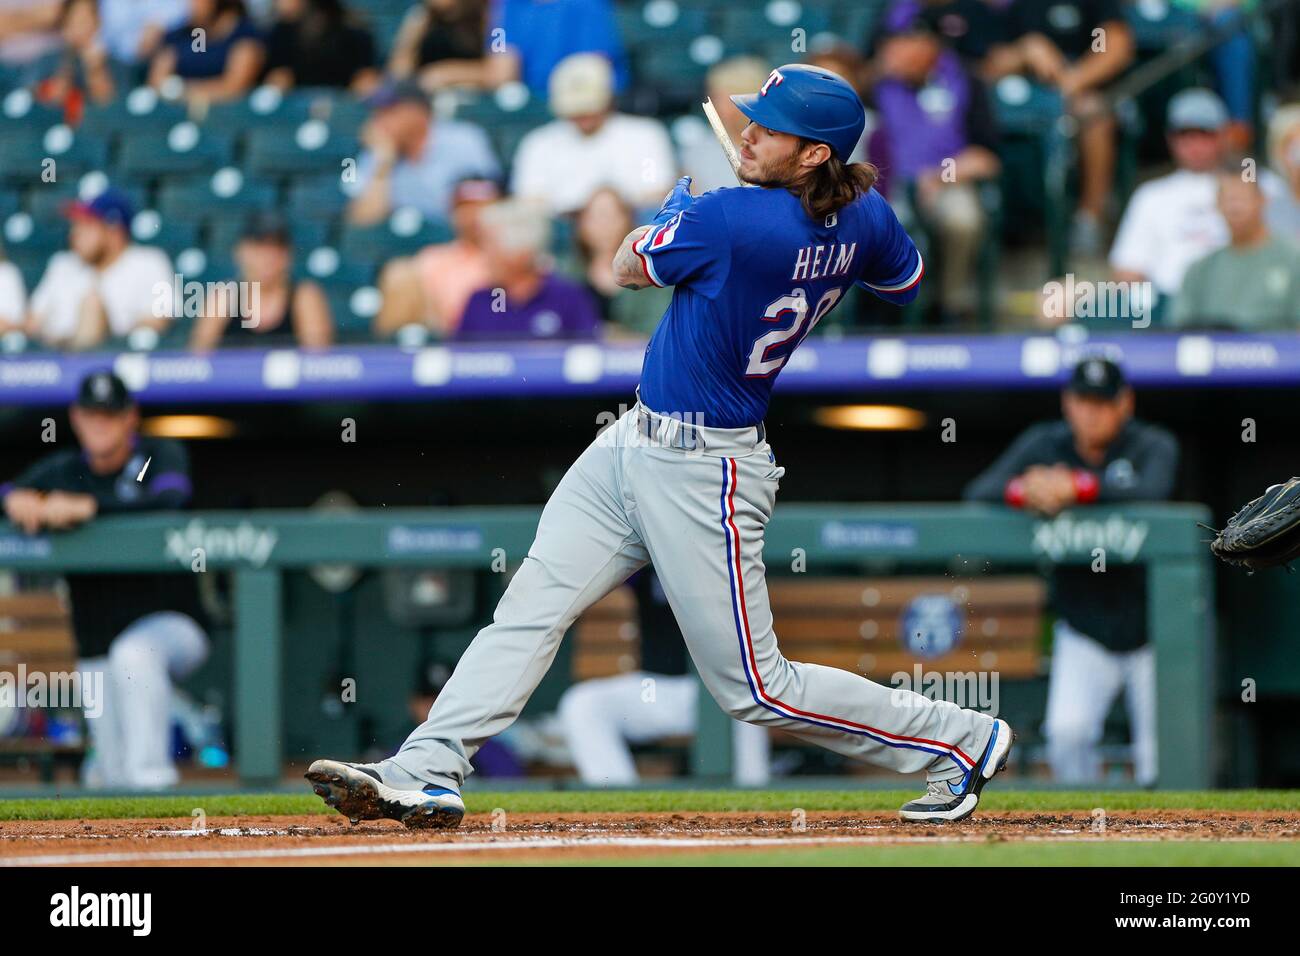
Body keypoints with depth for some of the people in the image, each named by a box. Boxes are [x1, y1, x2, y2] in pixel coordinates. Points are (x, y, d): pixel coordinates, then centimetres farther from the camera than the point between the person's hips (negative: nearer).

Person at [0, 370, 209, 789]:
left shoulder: (161, 456, -5)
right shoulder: (60, 470, 7)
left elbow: (170, 500, -26)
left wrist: (88, 507, -35)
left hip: (173, 625, -4)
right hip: (98, 651, 4)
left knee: (134, 654, -40)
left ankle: (152, 775, -37)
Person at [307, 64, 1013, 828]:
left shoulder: (730, 218, -27)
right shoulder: (864, 218, -3)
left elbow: (630, 267, -9)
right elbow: (906, 280, 20)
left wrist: (672, 205, 10)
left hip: (702, 478, -10)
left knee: (758, 689, 0)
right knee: (531, 607, 4)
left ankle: (962, 740, 13)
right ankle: (428, 772, 2)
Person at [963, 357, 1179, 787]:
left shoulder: (1153, 446, -10)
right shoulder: (1044, 444, -2)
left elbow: (1153, 491, -32)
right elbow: (977, 492, -12)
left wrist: (1076, 486, -44)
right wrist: (1024, 490, -35)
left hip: (1149, 631, -1)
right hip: (1083, 633, 1)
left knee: (1160, 764, -1)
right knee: (1067, 734, -17)